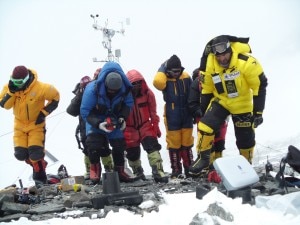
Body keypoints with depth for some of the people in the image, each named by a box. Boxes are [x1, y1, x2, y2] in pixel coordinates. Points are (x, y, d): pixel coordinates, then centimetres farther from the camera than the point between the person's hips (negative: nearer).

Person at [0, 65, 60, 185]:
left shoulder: (39, 88, -23)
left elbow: (55, 98, -10)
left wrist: (44, 113, -13)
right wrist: (11, 92, -28)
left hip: (36, 124, -4)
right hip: (19, 125, 4)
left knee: (35, 153, -16)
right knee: (20, 154, -4)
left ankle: (40, 179, 6)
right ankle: (38, 163, 28)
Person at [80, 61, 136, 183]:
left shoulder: (125, 88, -23)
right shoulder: (92, 89, -34)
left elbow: (128, 103, -2)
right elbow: (85, 111, -26)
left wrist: (123, 117, -19)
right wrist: (98, 124, -38)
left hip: (113, 119, 3)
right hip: (95, 119, -3)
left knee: (119, 144, 3)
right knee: (94, 143, -22)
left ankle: (120, 171, 22)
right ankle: (95, 168, 1)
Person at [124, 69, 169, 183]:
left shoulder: (148, 93, -8)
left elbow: (153, 112, 3)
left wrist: (156, 126, 6)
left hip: (145, 126, 1)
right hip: (130, 129, -1)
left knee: (152, 146, -16)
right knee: (133, 153, 10)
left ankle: (158, 171, -21)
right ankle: (138, 173, 33)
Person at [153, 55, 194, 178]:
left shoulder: (186, 77, 0)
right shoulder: (165, 80, -11)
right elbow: (157, 82, -36)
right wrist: (162, 69, -21)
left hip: (186, 117, 3)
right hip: (172, 118, -3)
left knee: (187, 144, 11)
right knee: (174, 144, 5)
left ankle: (189, 168, 21)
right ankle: (176, 170, 14)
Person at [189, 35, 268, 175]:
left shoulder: (246, 62, -27)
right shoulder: (209, 64, -16)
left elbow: (260, 85, -19)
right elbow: (206, 89, -1)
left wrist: (258, 112, -18)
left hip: (242, 105, -2)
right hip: (220, 101, 2)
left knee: (246, 138, 5)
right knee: (205, 127, -18)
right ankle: (203, 158, -1)